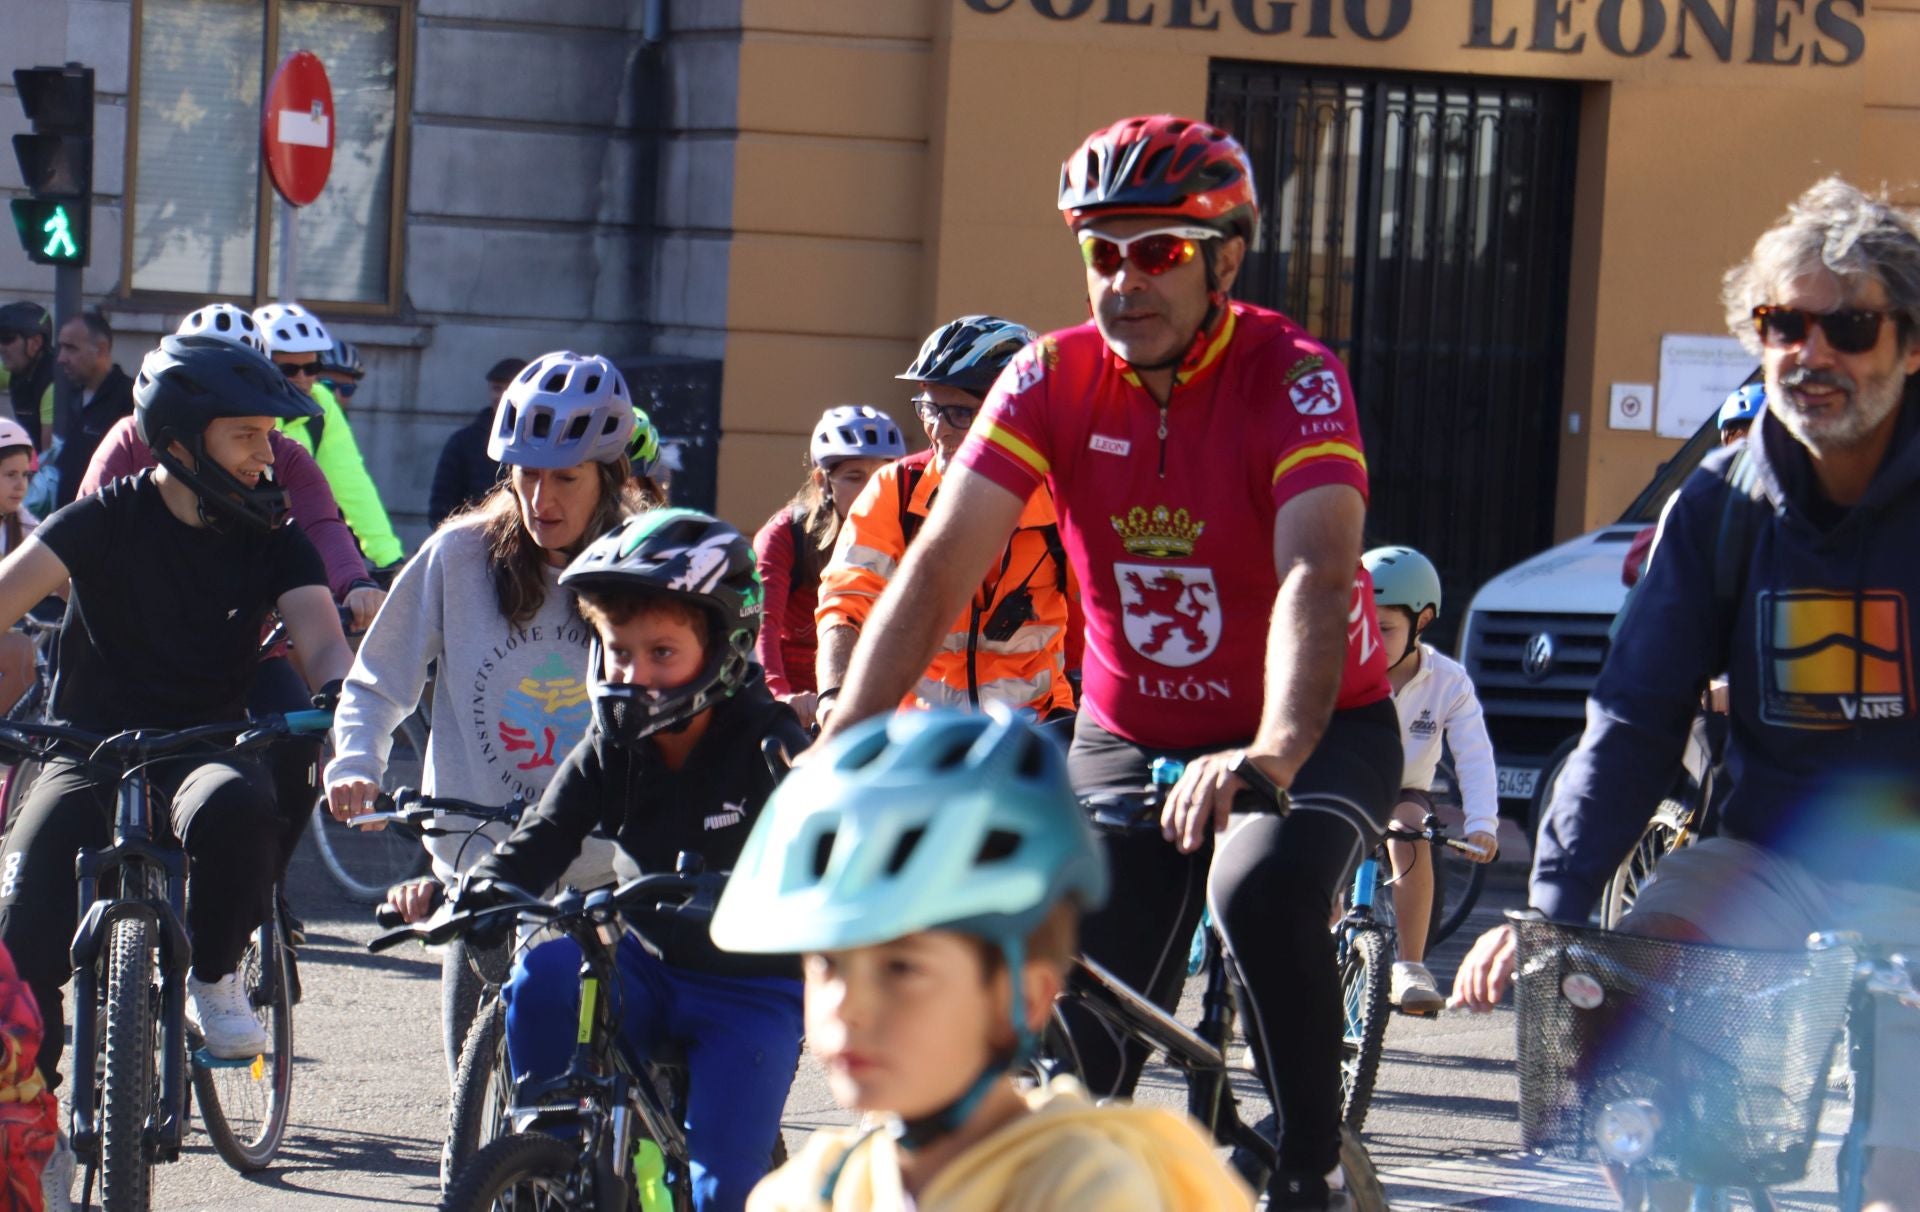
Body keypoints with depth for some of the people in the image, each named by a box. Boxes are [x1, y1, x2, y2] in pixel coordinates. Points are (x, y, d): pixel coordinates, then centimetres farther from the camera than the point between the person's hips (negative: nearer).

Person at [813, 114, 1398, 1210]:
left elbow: (1317, 575, -36)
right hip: (1131, 736, 4)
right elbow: (939, 568, -17)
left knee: (1263, 891, -33)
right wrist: (843, 747, -30)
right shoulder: (1053, 379, -11)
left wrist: (1272, 754, -53)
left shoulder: (1294, 378, -21)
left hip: (1316, 730, -4)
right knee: (1086, 1047, -5)